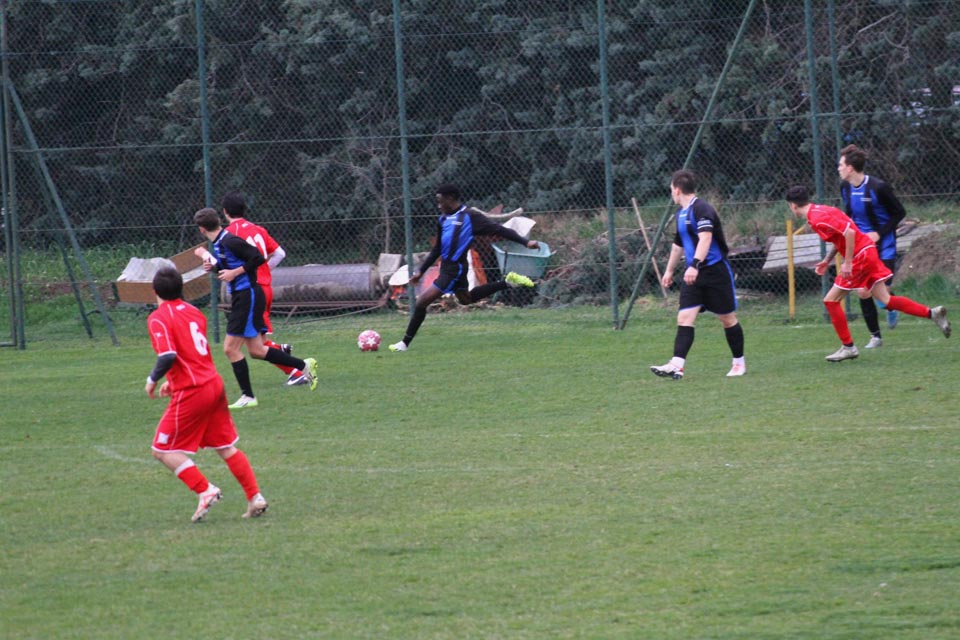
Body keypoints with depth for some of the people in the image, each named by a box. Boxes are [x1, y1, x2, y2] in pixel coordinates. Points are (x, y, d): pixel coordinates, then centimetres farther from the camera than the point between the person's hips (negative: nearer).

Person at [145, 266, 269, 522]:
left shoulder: (158, 318, -10)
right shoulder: (194, 312, 13)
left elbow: (168, 356, -24)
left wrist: (153, 379, -7)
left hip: (191, 393, -7)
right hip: (214, 384, 7)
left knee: (163, 450, 3)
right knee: (227, 447, 17)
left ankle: (205, 491, -8)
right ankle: (255, 497, 13)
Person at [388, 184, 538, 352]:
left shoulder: (469, 217, -13)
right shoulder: (443, 219, 11)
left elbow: (498, 230, -15)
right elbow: (437, 249, 21)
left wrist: (525, 242, -20)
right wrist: (421, 270, 19)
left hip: (454, 269, -10)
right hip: (447, 267, 10)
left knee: (422, 301, -11)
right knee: (466, 299, 28)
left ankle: (405, 343, -2)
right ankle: (507, 282, 32)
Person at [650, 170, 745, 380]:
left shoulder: (701, 209, -13)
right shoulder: (681, 214, 15)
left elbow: (705, 238, -27)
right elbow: (678, 245, 30)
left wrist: (695, 265, -37)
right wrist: (669, 270, 38)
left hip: (715, 271, -8)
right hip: (693, 275, 8)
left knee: (727, 319, 4)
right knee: (684, 318, -8)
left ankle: (739, 362, 18)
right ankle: (677, 365, -18)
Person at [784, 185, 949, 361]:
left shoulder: (818, 218, -17)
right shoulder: (818, 212, 14)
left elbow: (849, 233, -26)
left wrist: (847, 263, -22)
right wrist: (827, 260, 20)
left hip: (861, 257, -10)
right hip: (867, 253, 10)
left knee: (831, 300, -2)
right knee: (886, 300, 8)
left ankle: (848, 347, 4)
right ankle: (932, 313, 5)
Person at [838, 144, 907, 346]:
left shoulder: (878, 187, -20)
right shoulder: (845, 188, 0)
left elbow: (899, 213, -11)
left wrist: (879, 234, -18)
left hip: (883, 245, -5)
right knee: (863, 292, -4)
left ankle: (891, 309, 29)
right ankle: (875, 336, 9)